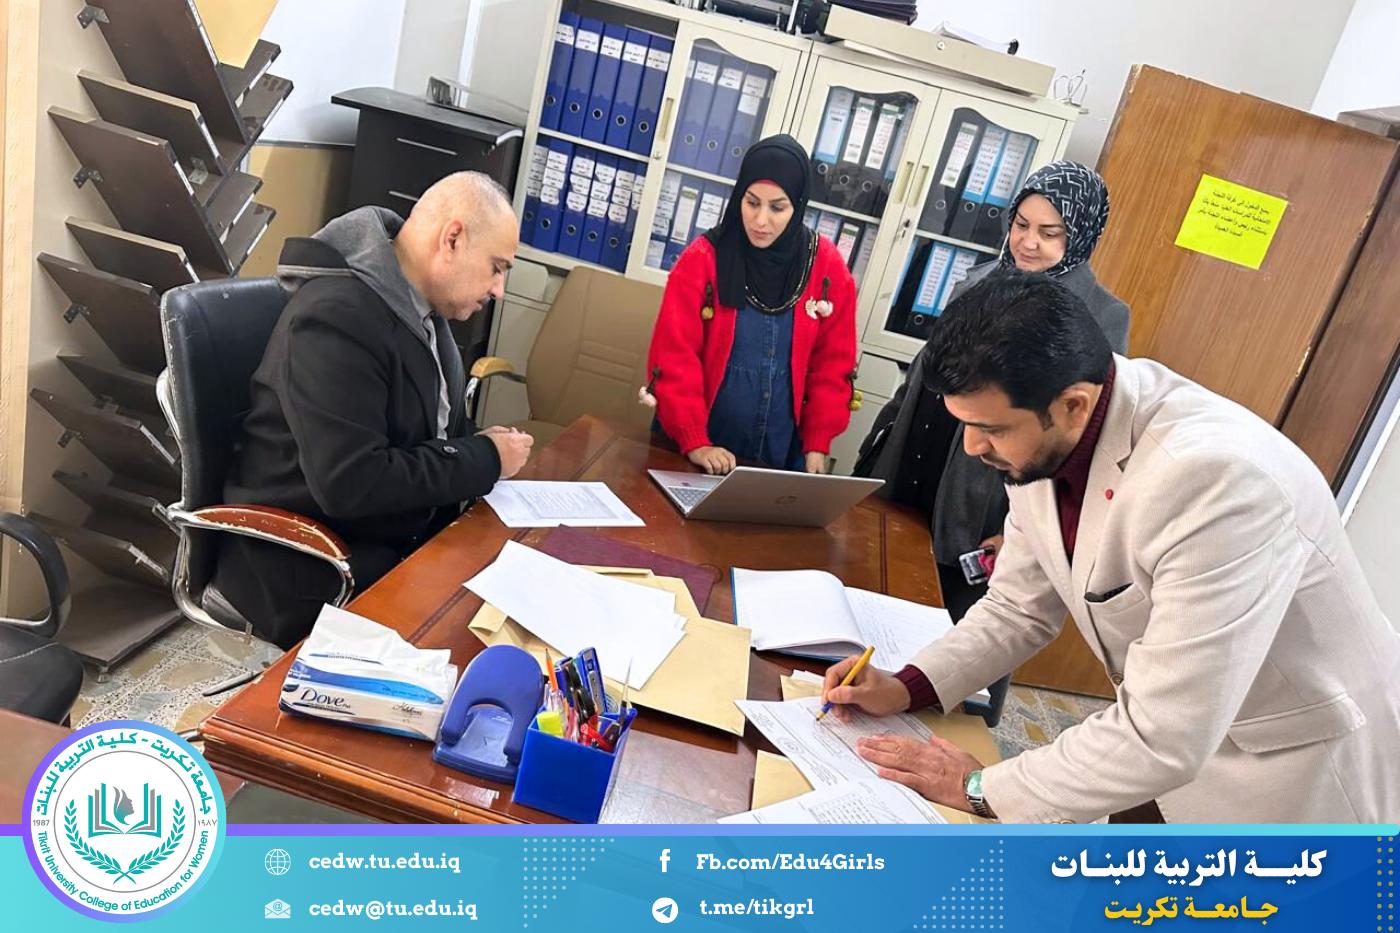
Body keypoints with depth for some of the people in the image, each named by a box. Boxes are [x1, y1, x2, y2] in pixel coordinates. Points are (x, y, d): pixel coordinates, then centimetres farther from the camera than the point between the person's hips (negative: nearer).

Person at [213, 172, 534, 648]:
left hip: (402, 535, 8)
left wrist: (477, 444, -4)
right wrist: (483, 460, -20)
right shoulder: (336, 317, -23)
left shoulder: (419, 307, 5)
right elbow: (350, 484, -29)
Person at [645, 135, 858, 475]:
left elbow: (833, 363, 2)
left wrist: (817, 444, -4)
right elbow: (674, 356, -12)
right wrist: (693, 441, -18)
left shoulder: (827, 267, -3)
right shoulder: (703, 258, -10)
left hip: (780, 454, 2)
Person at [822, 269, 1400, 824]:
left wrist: (981, 787, -21)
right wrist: (907, 689, -11)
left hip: (1294, 765, -5)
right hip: (1170, 731, 6)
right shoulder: (1042, 442, -13)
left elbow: (1165, 737, -32)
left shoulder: (1216, 478, -36)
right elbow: (1019, 606, 1)